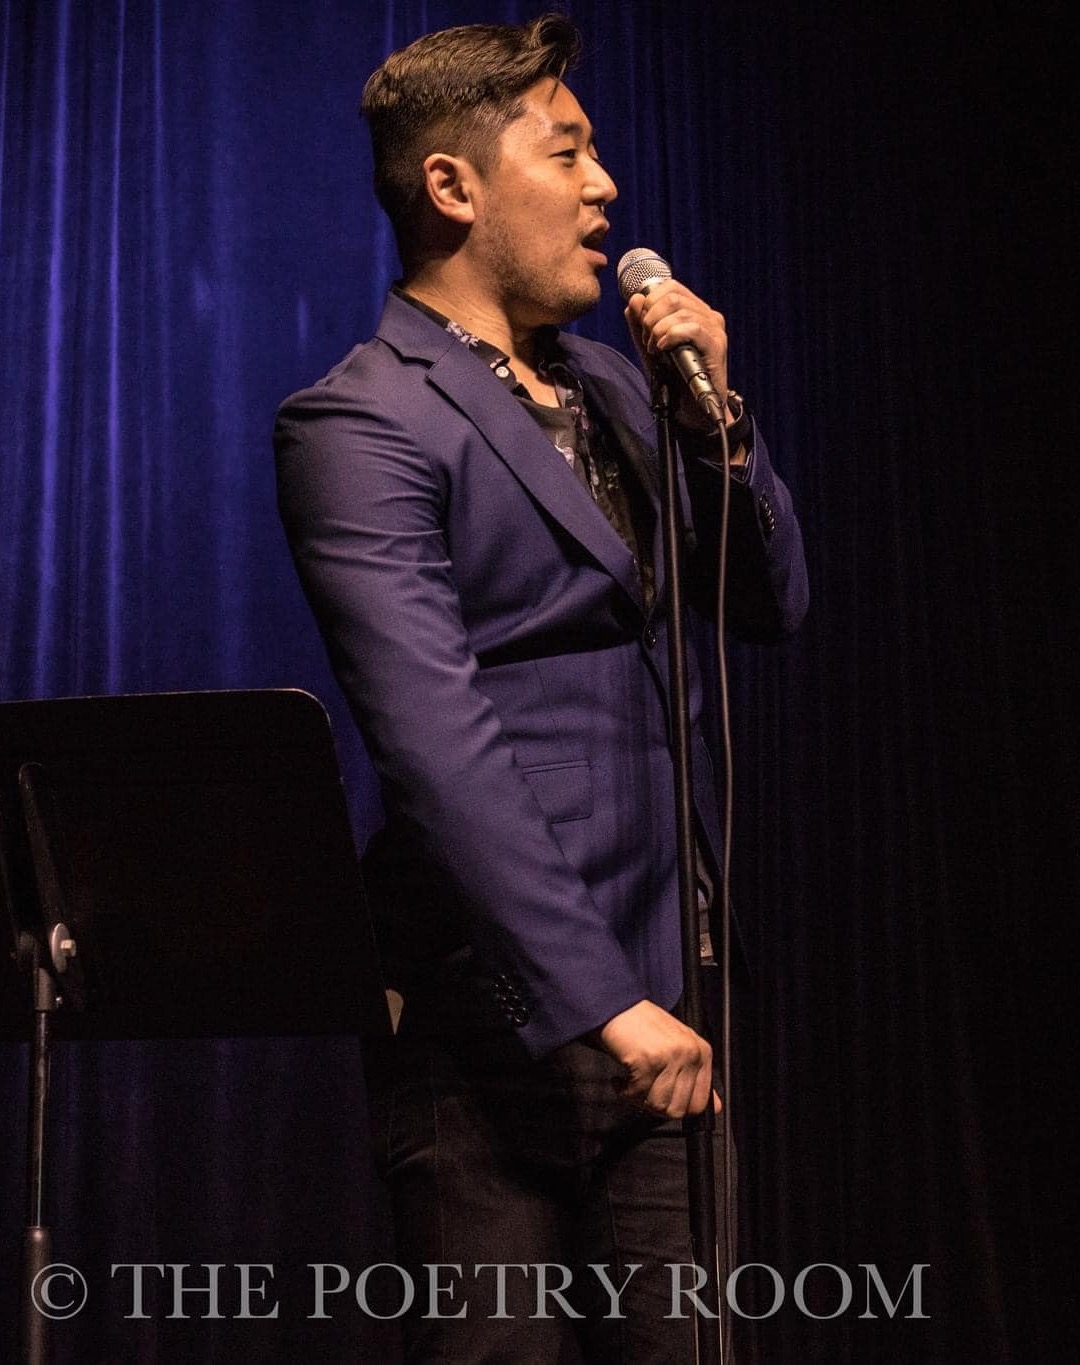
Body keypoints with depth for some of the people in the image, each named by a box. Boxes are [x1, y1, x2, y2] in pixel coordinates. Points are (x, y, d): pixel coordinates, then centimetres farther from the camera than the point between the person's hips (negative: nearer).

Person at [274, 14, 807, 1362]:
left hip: (644, 983, 8)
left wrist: (714, 408, 1)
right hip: (501, 1013, -8)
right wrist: (597, 999, -25)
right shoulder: (361, 423, -11)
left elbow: (771, 604, 17)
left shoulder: (607, 384, 16)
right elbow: (439, 744, -21)